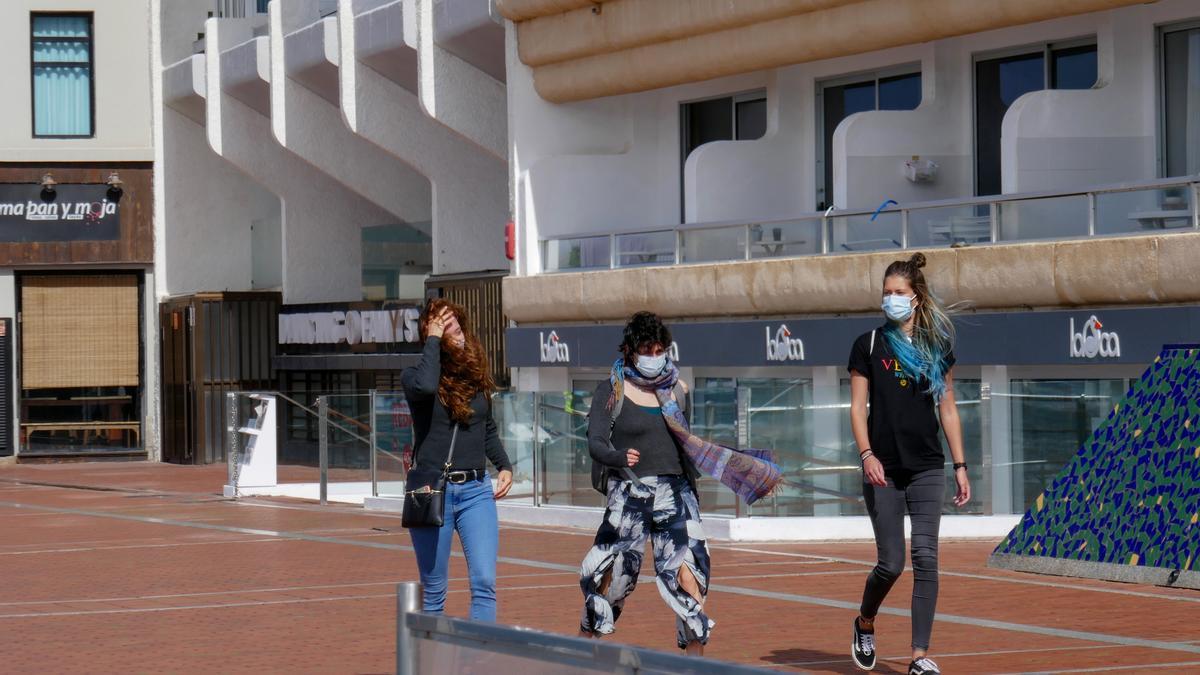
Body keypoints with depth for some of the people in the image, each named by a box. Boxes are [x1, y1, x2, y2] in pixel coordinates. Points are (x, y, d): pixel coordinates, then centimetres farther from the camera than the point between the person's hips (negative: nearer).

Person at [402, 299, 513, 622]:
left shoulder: (477, 376, 9)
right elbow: (424, 386, -30)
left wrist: (504, 466, 9)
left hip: (476, 490, 3)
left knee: (484, 582, -11)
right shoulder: (414, 376, -4)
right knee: (434, 591, 5)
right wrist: (433, 340, -19)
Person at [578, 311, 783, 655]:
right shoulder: (611, 391, 0)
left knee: (687, 577, -11)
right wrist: (620, 457, -31)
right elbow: (596, 443, -12)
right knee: (610, 577, -1)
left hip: (674, 492, 3)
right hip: (628, 494, -2)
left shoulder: (676, 390, 12)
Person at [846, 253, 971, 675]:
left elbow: (948, 410, 11)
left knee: (925, 558, -9)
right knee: (891, 563, -2)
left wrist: (960, 466, 6)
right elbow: (858, 407, 1)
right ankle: (864, 624, 28)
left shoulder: (938, 345, 9)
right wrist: (866, 455, -14)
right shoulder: (869, 345, 3)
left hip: (927, 469, 1)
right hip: (883, 470, -1)